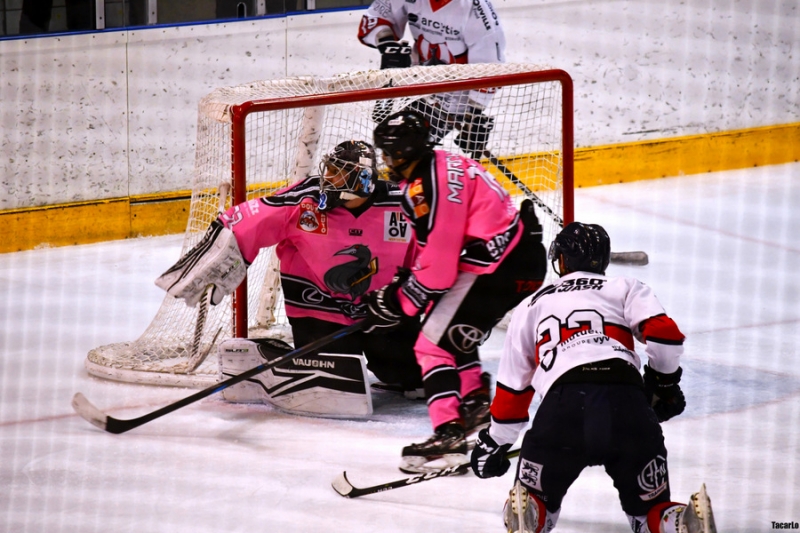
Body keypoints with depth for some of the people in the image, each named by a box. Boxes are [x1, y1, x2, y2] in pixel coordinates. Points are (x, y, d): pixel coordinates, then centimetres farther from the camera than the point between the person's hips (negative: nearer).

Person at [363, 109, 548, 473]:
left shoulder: (430, 184, -18)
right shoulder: (442, 165, 15)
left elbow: (439, 263, -20)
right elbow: (440, 248, 23)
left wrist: (398, 303, -10)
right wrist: (404, 280, 16)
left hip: (499, 268, -11)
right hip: (522, 255, 11)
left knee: (435, 343, -11)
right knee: (452, 330, 29)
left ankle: (449, 437, -21)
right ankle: (475, 405, 34)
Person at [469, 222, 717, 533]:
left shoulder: (531, 306, 30)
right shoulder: (627, 289, 26)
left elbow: (513, 387, 33)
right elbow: (664, 334, 8)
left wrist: (495, 443, 46)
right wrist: (664, 384, 26)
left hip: (563, 402, 0)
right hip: (627, 400, 0)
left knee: (536, 497, 20)